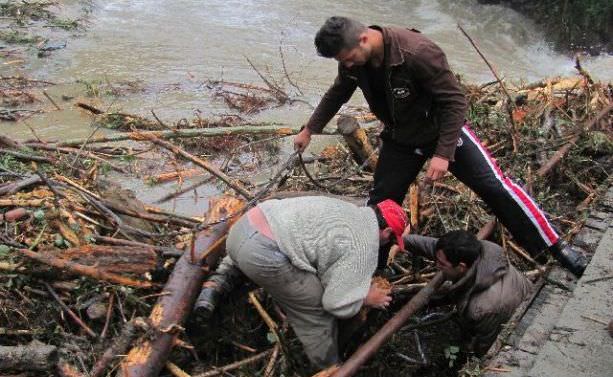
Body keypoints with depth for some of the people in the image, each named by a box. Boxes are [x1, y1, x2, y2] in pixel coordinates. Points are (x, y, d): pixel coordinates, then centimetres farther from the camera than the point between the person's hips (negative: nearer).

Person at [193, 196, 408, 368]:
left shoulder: (350, 210, 23)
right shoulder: (364, 246, -1)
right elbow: (338, 304, -3)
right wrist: (368, 298, 16)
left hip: (243, 226, 9)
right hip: (262, 256, -9)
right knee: (317, 312, 7)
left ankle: (215, 286, 32)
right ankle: (329, 369, 22)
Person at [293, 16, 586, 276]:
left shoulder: (418, 52, -34)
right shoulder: (353, 60, -14)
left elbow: (454, 101, -26)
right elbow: (337, 94, 8)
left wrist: (443, 154, -29)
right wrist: (310, 129, 11)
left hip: (444, 129, -5)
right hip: (400, 138, 5)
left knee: (496, 187, -8)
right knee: (380, 204, 7)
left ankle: (556, 248, 6)